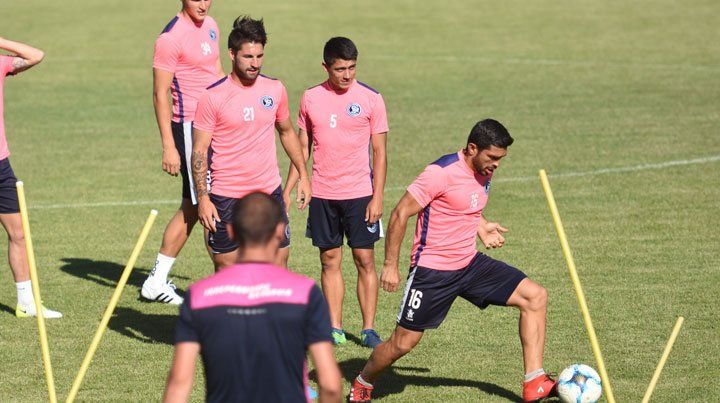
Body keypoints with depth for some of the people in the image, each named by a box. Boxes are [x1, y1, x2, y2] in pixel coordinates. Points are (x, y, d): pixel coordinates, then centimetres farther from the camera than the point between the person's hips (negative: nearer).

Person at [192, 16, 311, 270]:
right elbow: (199, 150, -6)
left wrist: (303, 175, 16)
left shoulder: (275, 89, 4)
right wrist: (202, 197, -13)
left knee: (279, 266, 3)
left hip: (269, 192, 4)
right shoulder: (212, 97, -9)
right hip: (226, 199, -3)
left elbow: (287, 132, 19)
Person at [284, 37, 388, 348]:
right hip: (322, 194, 2)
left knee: (364, 259, -1)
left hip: (360, 193, -2)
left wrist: (377, 197, -7)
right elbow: (302, 147, 12)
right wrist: (288, 189, 7)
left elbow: (379, 151, -1)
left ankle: (368, 329, 5)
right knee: (330, 260, 5)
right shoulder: (311, 98, 4)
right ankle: (335, 329, 10)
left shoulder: (370, 99, -3)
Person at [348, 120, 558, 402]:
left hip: (470, 263, 7)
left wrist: (482, 228, 7)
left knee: (535, 296, -4)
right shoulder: (442, 173, -21)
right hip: (432, 270, -7)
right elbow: (401, 214, -17)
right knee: (404, 342, -2)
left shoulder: (484, 172, 4)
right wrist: (390, 265, -15)